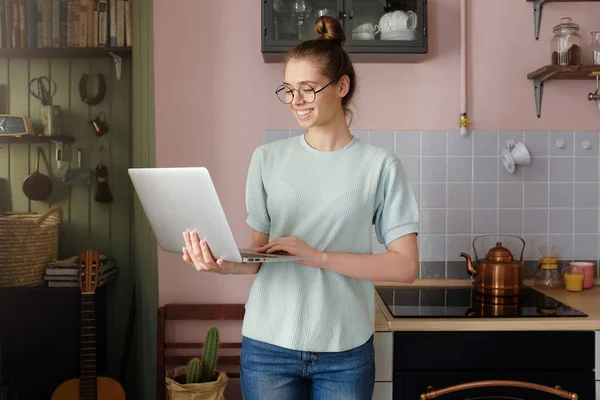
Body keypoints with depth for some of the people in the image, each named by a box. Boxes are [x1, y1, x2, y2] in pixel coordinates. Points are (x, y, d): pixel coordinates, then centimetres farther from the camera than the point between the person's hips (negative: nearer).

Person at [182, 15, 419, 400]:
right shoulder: (267, 159, 2)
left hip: (345, 351, -1)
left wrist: (318, 256, -18)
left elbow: (405, 266, -7)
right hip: (268, 345, 2)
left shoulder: (380, 165, -4)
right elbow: (259, 252, 6)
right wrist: (227, 264, -16)